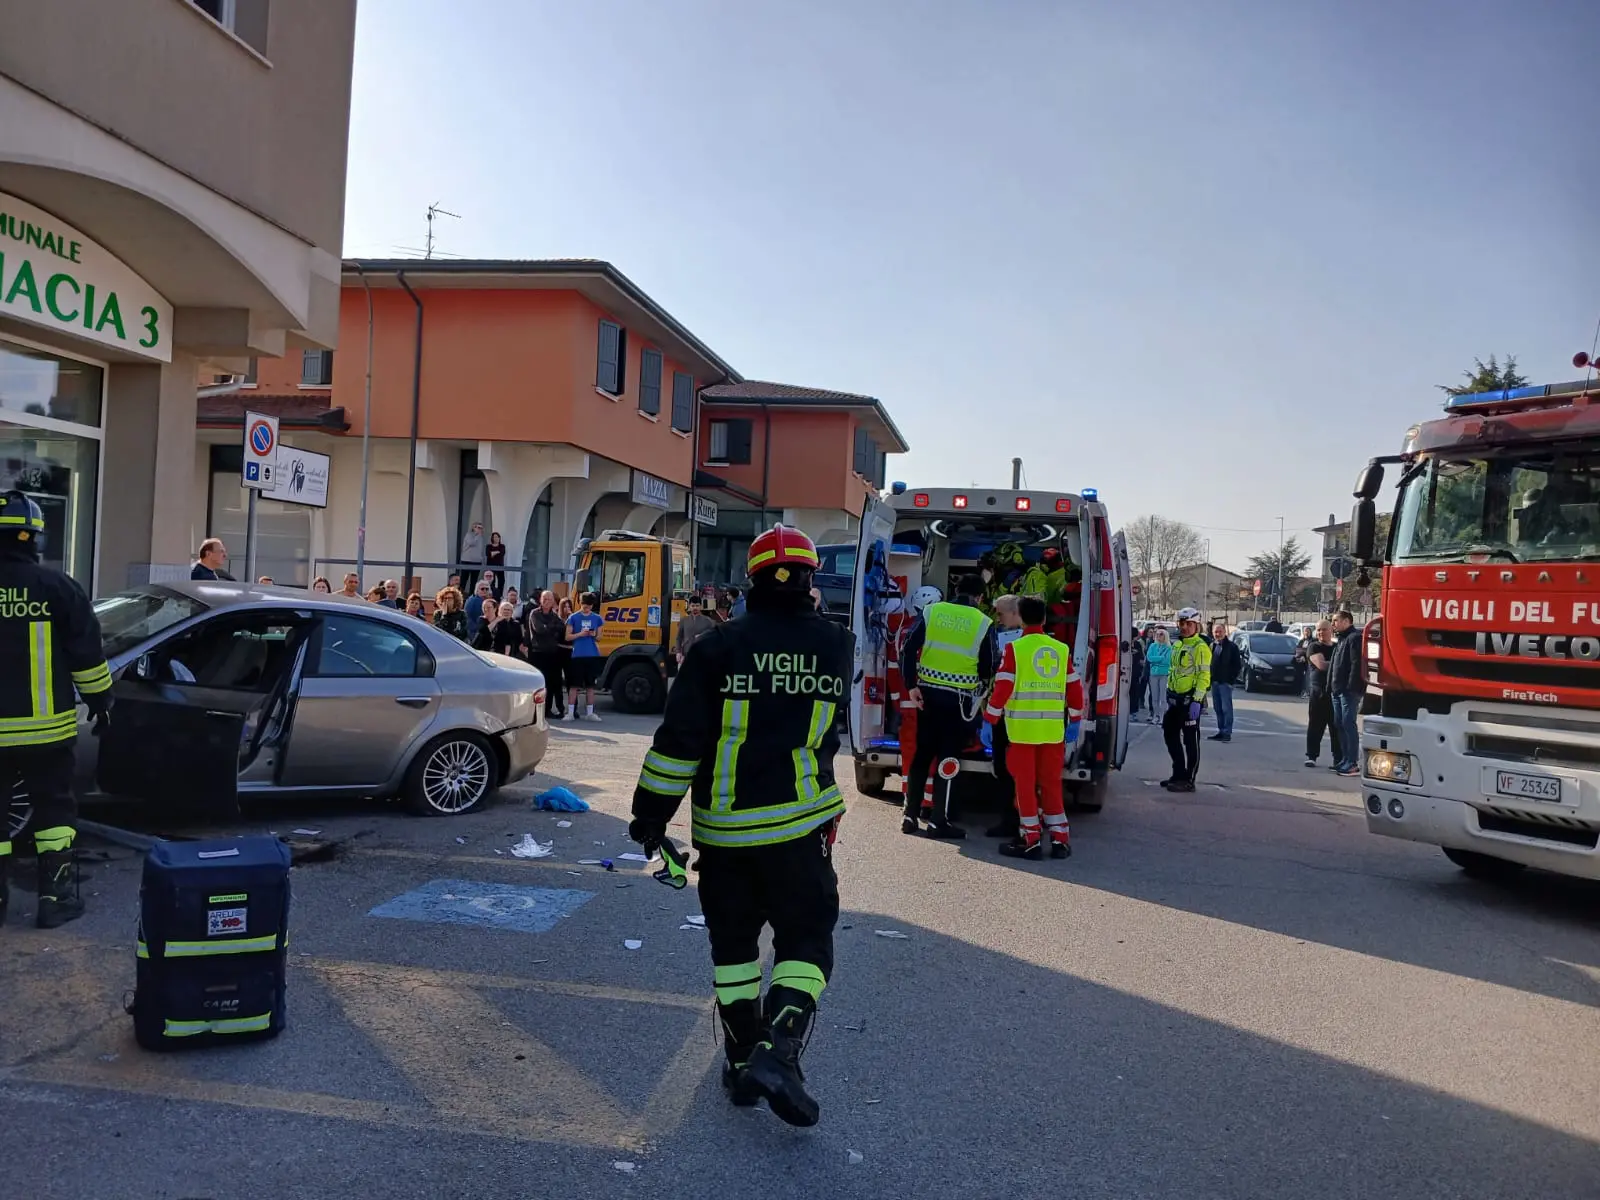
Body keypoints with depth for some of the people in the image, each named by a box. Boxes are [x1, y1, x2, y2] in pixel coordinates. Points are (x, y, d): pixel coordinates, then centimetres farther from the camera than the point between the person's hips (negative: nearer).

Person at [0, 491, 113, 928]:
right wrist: (100, 701, 7)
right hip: (46, 726, -1)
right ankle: (55, 894, 8)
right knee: (53, 806, 10)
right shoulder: (57, 586, -7)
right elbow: (87, 654, -5)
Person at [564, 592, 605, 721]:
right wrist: (580, 634, -14)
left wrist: (594, 635, -9)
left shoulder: (597, 618, 8)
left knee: (590, 685, 7)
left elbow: (599, 638, 13)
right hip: (577, 655, -3)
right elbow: (568, 637, 1)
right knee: (574, 685, -2)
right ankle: (570, 713, 2)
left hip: (592, 656, 3)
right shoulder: (573, 617, 1)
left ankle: (589, 713, 12)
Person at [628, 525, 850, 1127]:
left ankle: (742, 1063, 23)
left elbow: (679, 739, -9)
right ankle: (778, 1051, -8)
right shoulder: (836, 645, -1)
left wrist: (651, 812, 0)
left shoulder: (718, 646, -7)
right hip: (798, 824, 0)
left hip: (723, 826, 1)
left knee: (733, 940, 16)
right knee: (806, 940, 10)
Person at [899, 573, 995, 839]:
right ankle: (939, 821, 5)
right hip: (959, 698, -3)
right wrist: (978, 678, 23)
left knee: (922, 755, 13)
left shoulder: (932, 611, 4)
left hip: (928, 692, 3)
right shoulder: (983, 623, -2)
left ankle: (910, 816, 16)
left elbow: (908, 650, -3)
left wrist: (911, 686, -2)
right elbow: (988, 670, 1)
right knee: (948, 757, 4)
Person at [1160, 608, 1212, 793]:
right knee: (1171, 734, 15)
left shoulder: (1200, 648, -12)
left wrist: (1197, 700, -22)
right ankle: (1178, 774, 27)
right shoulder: (1178, 645, 16)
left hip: (1190, 700, -9)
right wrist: (1169, 692, 21)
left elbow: (1204, 676, -17)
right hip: (1176, 699, 9)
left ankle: (1188, 780, 3)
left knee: (1190, 740, -3)